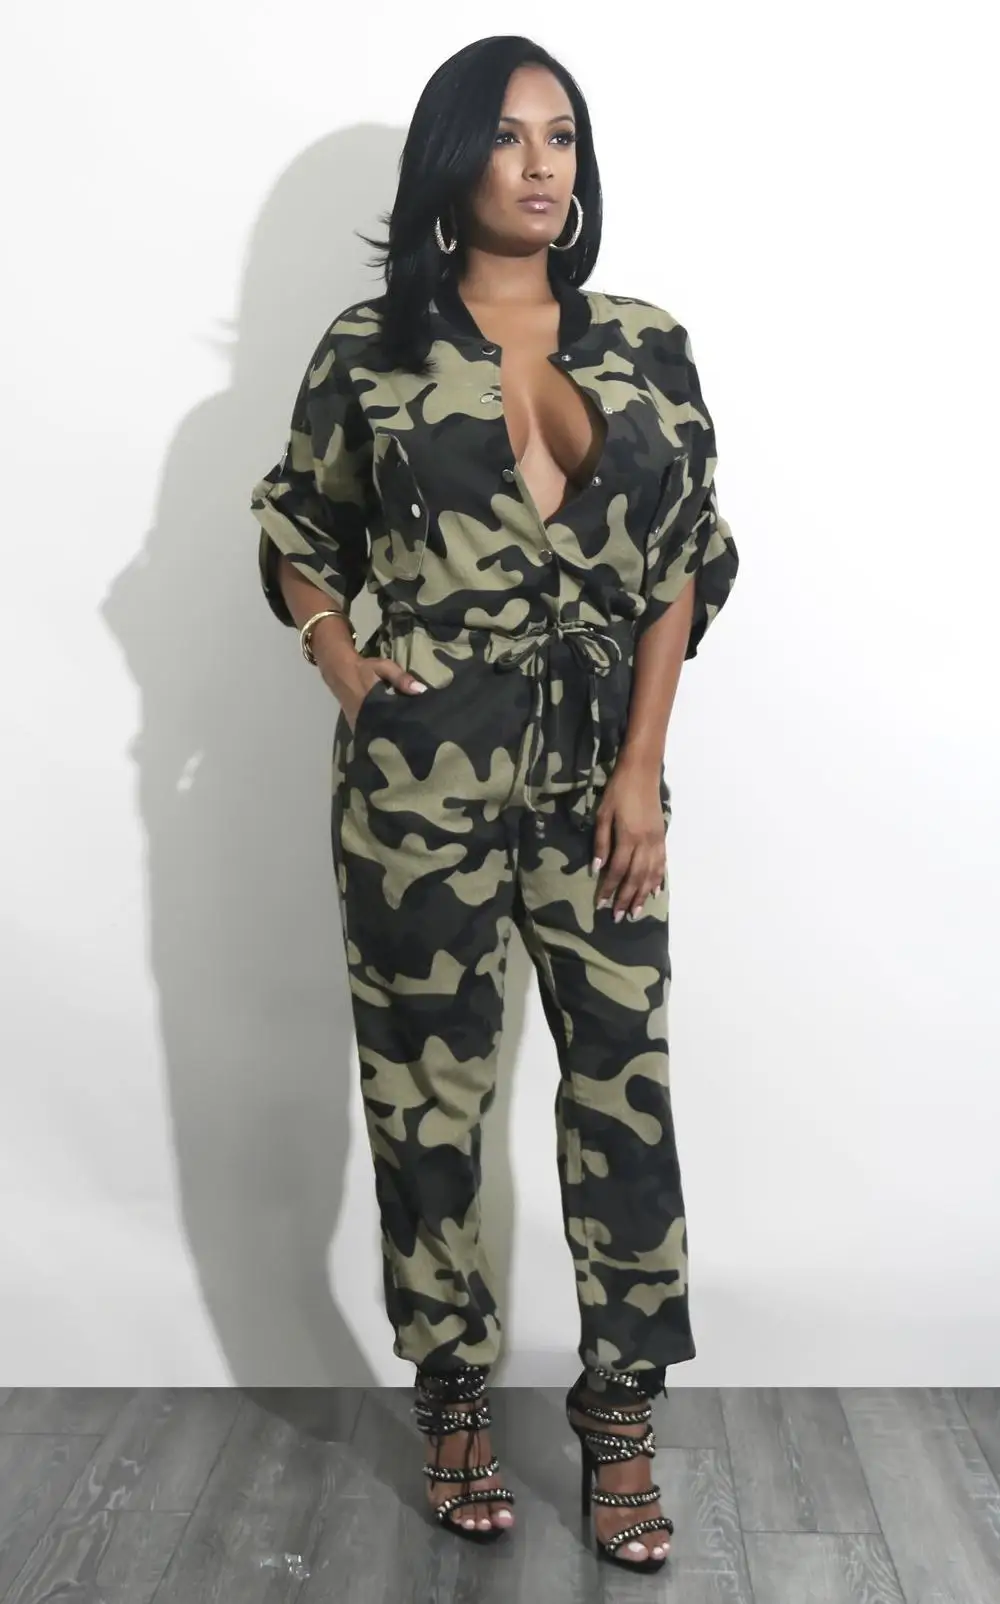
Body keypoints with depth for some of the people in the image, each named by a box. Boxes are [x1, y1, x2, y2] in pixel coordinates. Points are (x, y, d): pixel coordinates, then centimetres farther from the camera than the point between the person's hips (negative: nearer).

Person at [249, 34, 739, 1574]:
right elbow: (297, 541, 12)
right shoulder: (371, 347, 3)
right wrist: (348, 674, -6)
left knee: (624, 1081, 3)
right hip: (423, 770, -1)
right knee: (428, 1087, 7)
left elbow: (688, 562, 5)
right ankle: (455, 1401, 27)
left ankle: (620, 1419, 21)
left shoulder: (648, 346, 7)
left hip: (602, 767, 2)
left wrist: (644, 766, -3)